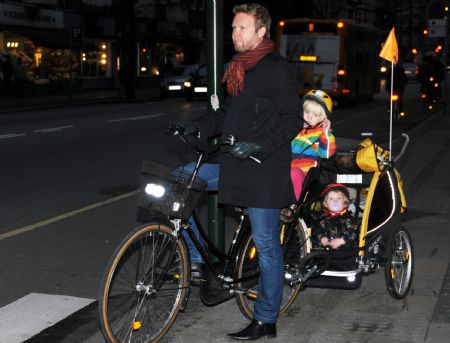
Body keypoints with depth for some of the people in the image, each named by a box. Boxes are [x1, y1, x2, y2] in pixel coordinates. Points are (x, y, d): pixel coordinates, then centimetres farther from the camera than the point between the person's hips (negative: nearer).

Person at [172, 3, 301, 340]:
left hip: (263, 168, -9)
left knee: (266, 243, -2)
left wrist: (258, 145, -27)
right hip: (235, 161, 9)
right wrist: (199, 127, 5)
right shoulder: (240, 68, 14)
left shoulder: (277, 69, -11)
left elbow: (292, 120, -15)